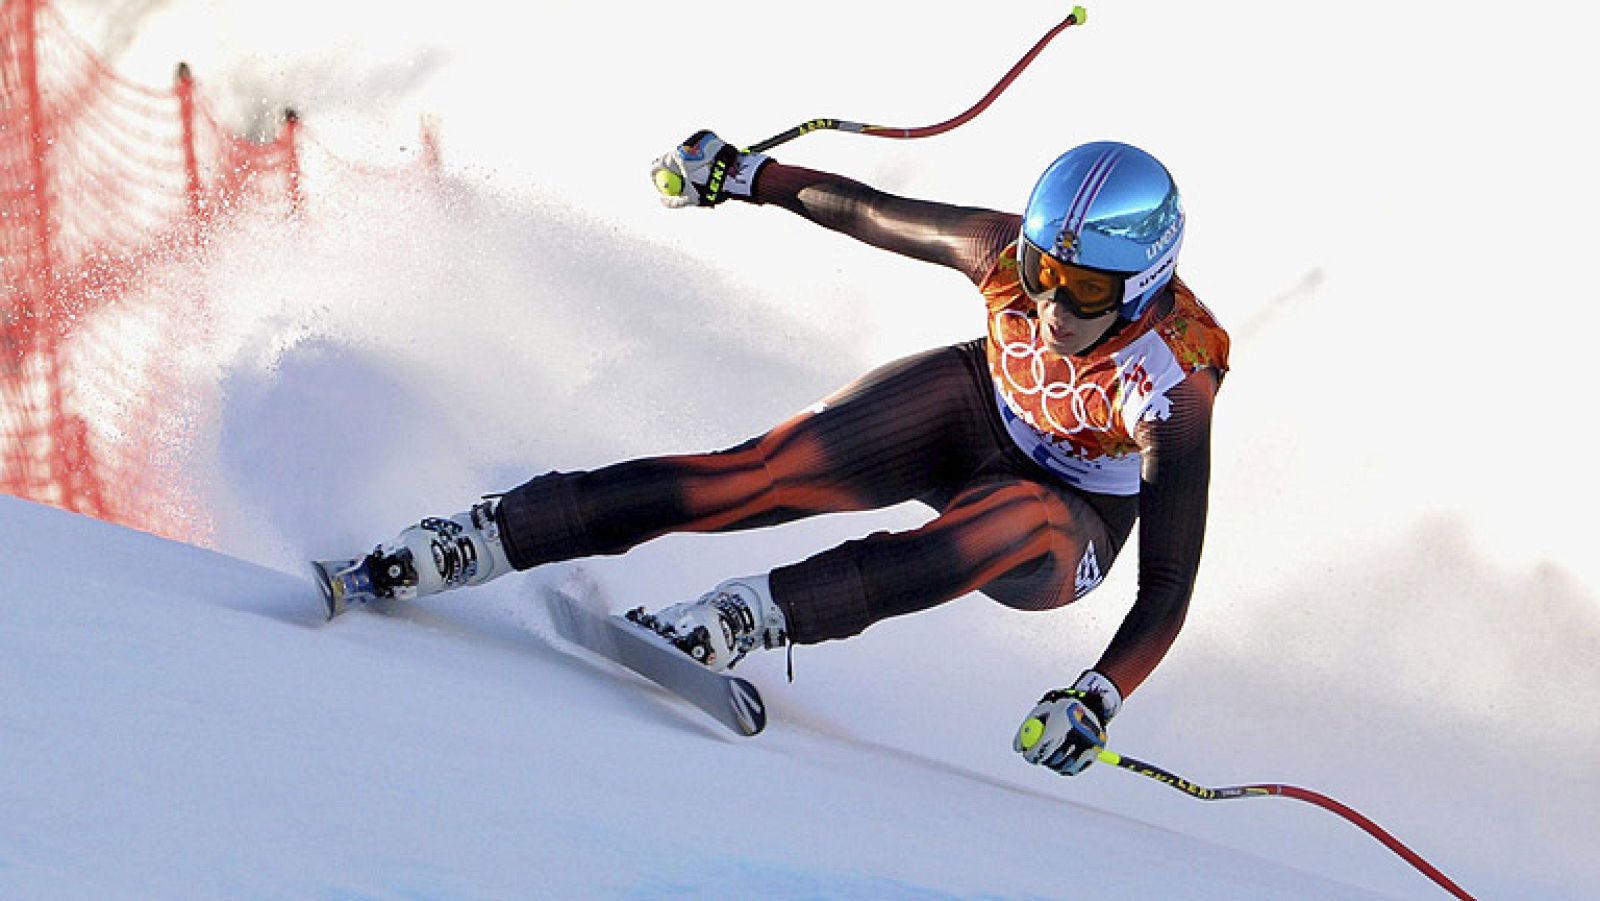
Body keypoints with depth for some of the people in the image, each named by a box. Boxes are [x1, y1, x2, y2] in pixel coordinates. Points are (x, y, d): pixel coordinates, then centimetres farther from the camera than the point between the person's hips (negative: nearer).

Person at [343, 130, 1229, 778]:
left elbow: (1167, 587, -35)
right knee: (755, 476, -18)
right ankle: (486, 537, -17)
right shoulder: (1009, 251, -27)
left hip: (1068, 534, -3)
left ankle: (746, 618, -45)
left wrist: (1096, 700, -50)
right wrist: (741, 174, 3)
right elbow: (862, 209, -9)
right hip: (979, 407, 3)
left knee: (1011, 521, -41)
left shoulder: (1174, 390, -37)